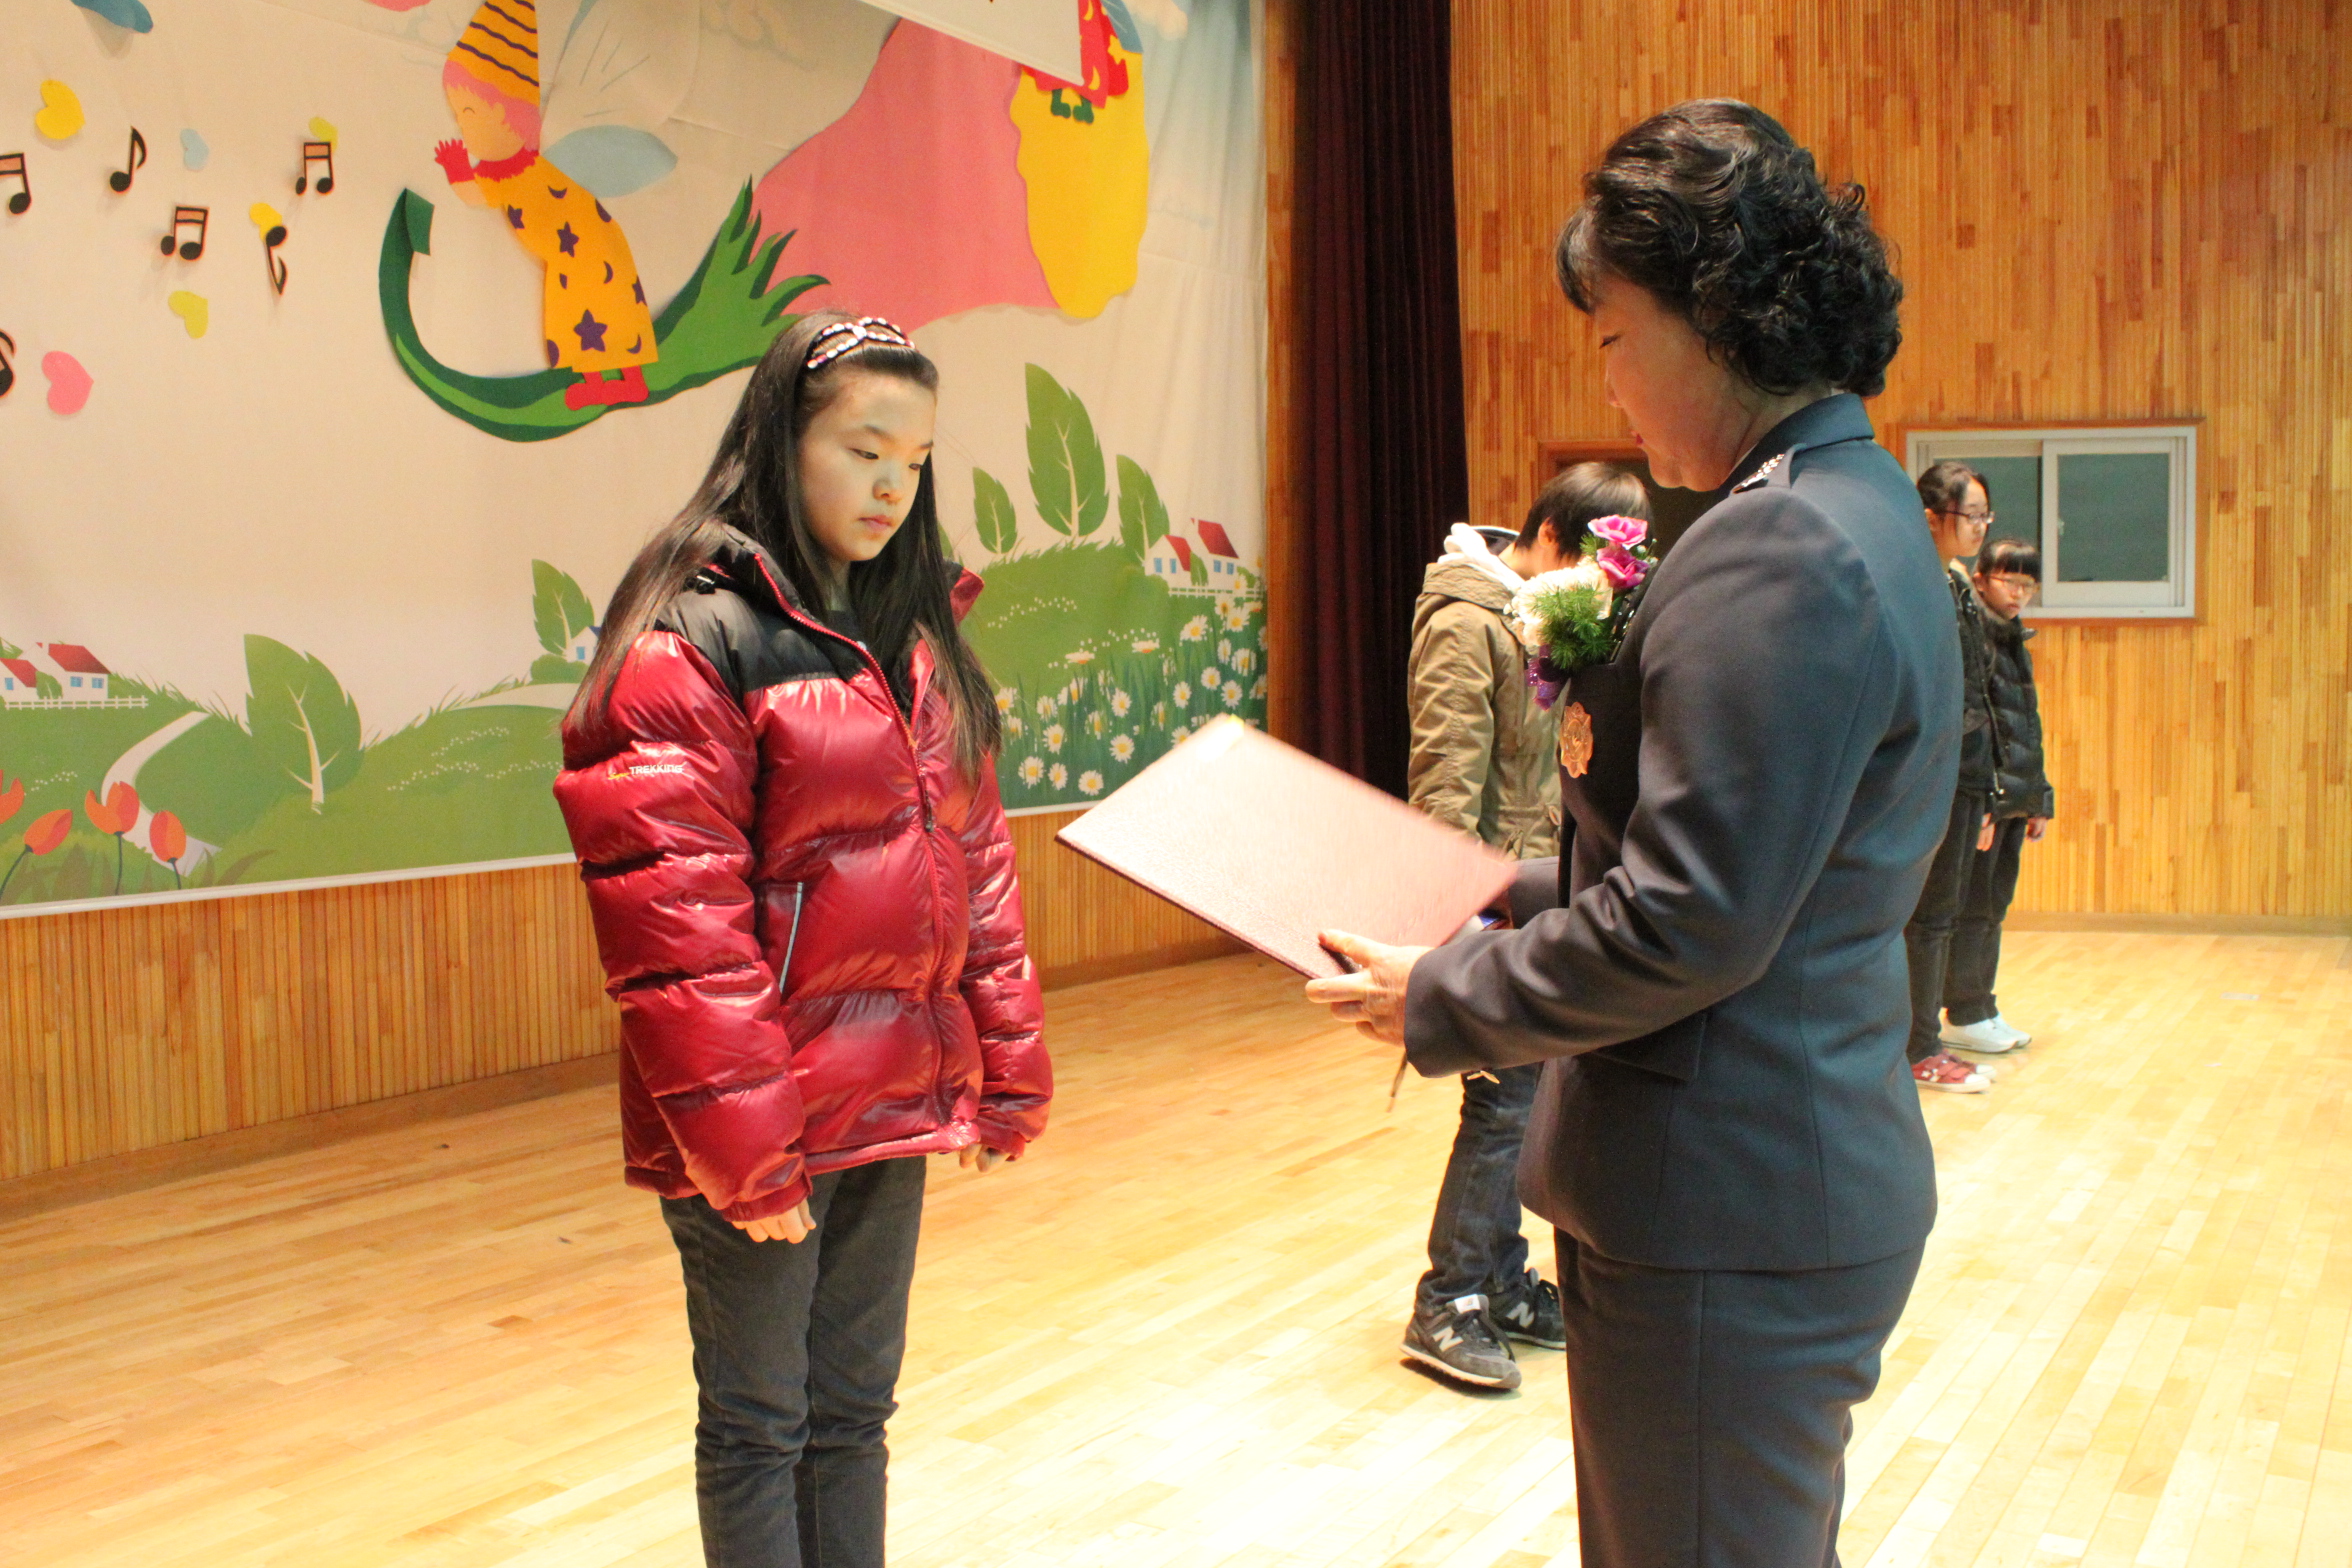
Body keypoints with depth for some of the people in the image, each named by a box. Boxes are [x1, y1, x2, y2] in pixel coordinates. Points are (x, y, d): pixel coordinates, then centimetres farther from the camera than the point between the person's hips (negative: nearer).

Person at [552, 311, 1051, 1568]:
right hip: (766, 1120, -7)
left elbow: (973, 858, 12)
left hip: (897, 1105, 7)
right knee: (758, 1428, 8)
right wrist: (740, 1143, -18)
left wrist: (1004, 1066, 8)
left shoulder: (916, 639, 11)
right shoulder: (691, 642, -12)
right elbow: (672, 916, -17)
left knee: (854, 1413, 18)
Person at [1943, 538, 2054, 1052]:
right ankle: (1964, 1015, 6)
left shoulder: (2015, 642, 18)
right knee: (1972, 905, -2)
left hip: (2014, 797, 9)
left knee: (1994, 906, 13)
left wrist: (2038, 796, 20)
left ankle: (1981, 1011, 20)